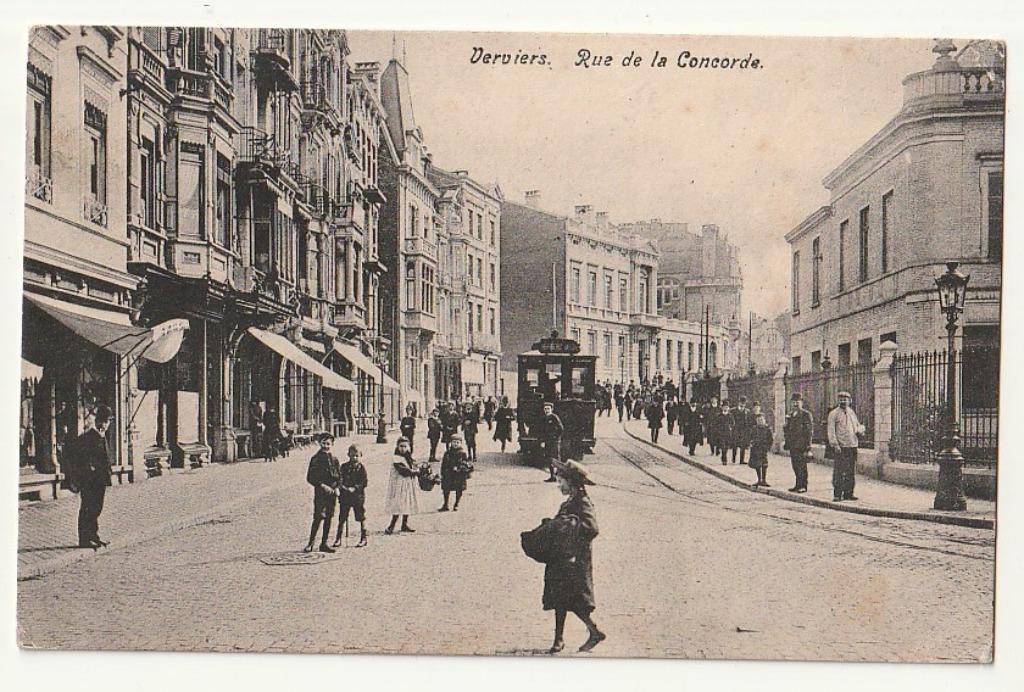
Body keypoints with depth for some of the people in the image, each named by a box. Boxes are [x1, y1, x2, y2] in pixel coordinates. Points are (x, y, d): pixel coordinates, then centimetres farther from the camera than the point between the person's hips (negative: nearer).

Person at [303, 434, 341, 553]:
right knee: (318, 517, -10)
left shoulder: (334, 459, 9)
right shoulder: (316, 459, -5)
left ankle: (324, 543, 16)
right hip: (320, 492, -5)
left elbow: (339, 476, 16)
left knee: (328, 518, 8)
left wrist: (337, 488, 0)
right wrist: (322, 486, -14)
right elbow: (310, 478, -7)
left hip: (332, 493, 5)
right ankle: (310, 543, -1)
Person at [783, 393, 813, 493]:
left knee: (802, 466, -6)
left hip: (801, 445, -7)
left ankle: (803, 486, -1)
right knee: (795, 465, 10)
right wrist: (787, 442, 15)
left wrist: (808, 444, -14)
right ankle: (798, 485, 17)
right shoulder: (790, 415, 17)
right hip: (792, 445, 7)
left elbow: (810, 430, -9)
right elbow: (787, 430, 21)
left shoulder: (806, 414, -5)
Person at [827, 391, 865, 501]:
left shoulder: (852, 413, 15)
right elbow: (831, 431, -8)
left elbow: (858, 425, 24)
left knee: (851, 472, 10)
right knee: (839, 471, -7)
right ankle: (837, 495, -3)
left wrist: (860, 429, -1)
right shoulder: (834, 413, -3)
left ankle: (849, 493, 18)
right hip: (840, 447, -6)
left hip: (853, 446, 6)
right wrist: (835, 444, -17)